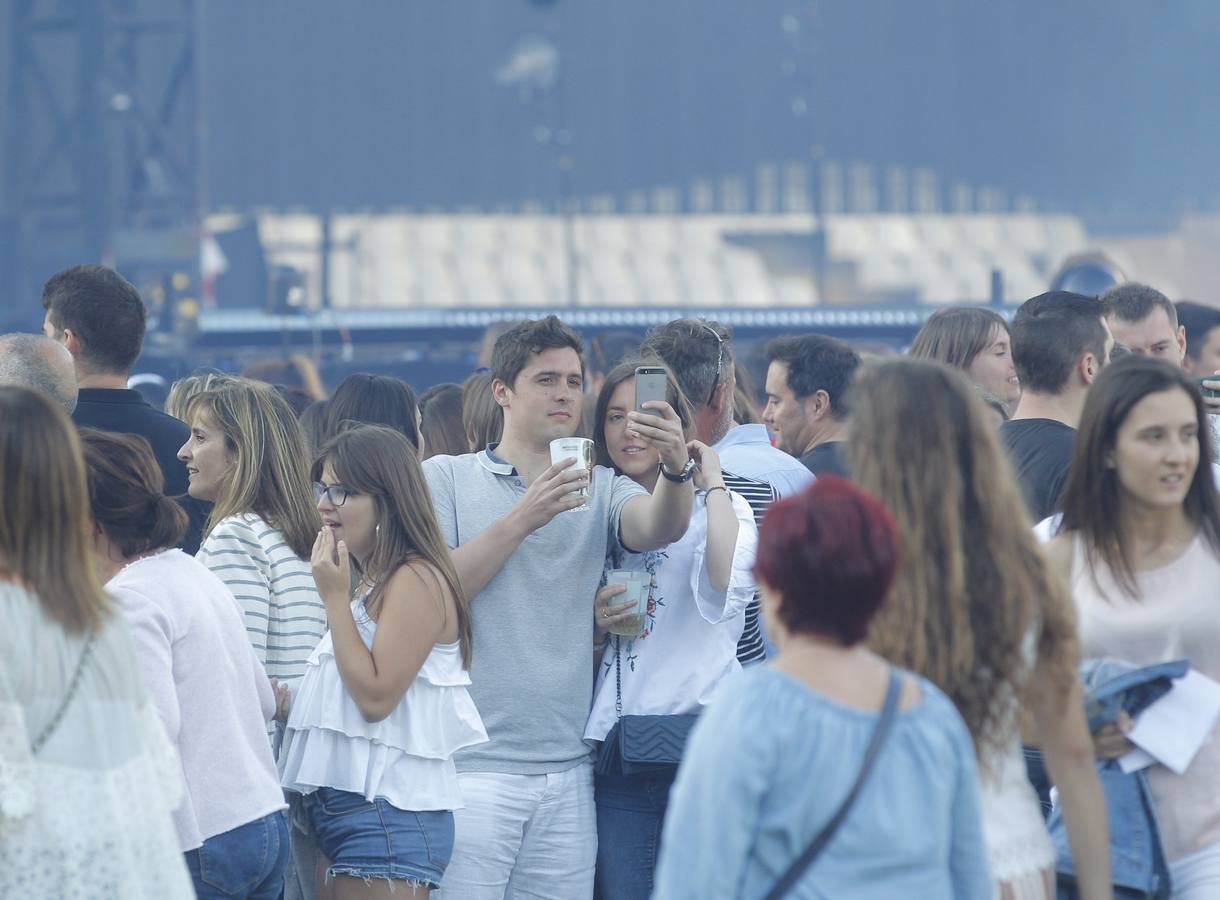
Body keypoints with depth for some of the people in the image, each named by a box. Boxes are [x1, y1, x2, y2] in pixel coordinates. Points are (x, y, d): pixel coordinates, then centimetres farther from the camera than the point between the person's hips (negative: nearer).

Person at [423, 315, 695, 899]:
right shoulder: (447, 478, 5)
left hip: (567, 771, 3)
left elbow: (659, 527, -9)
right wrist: (524, 519, -14)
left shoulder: (599, 489, 13)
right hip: (472, 767, -3)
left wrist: (677, 468, -30)